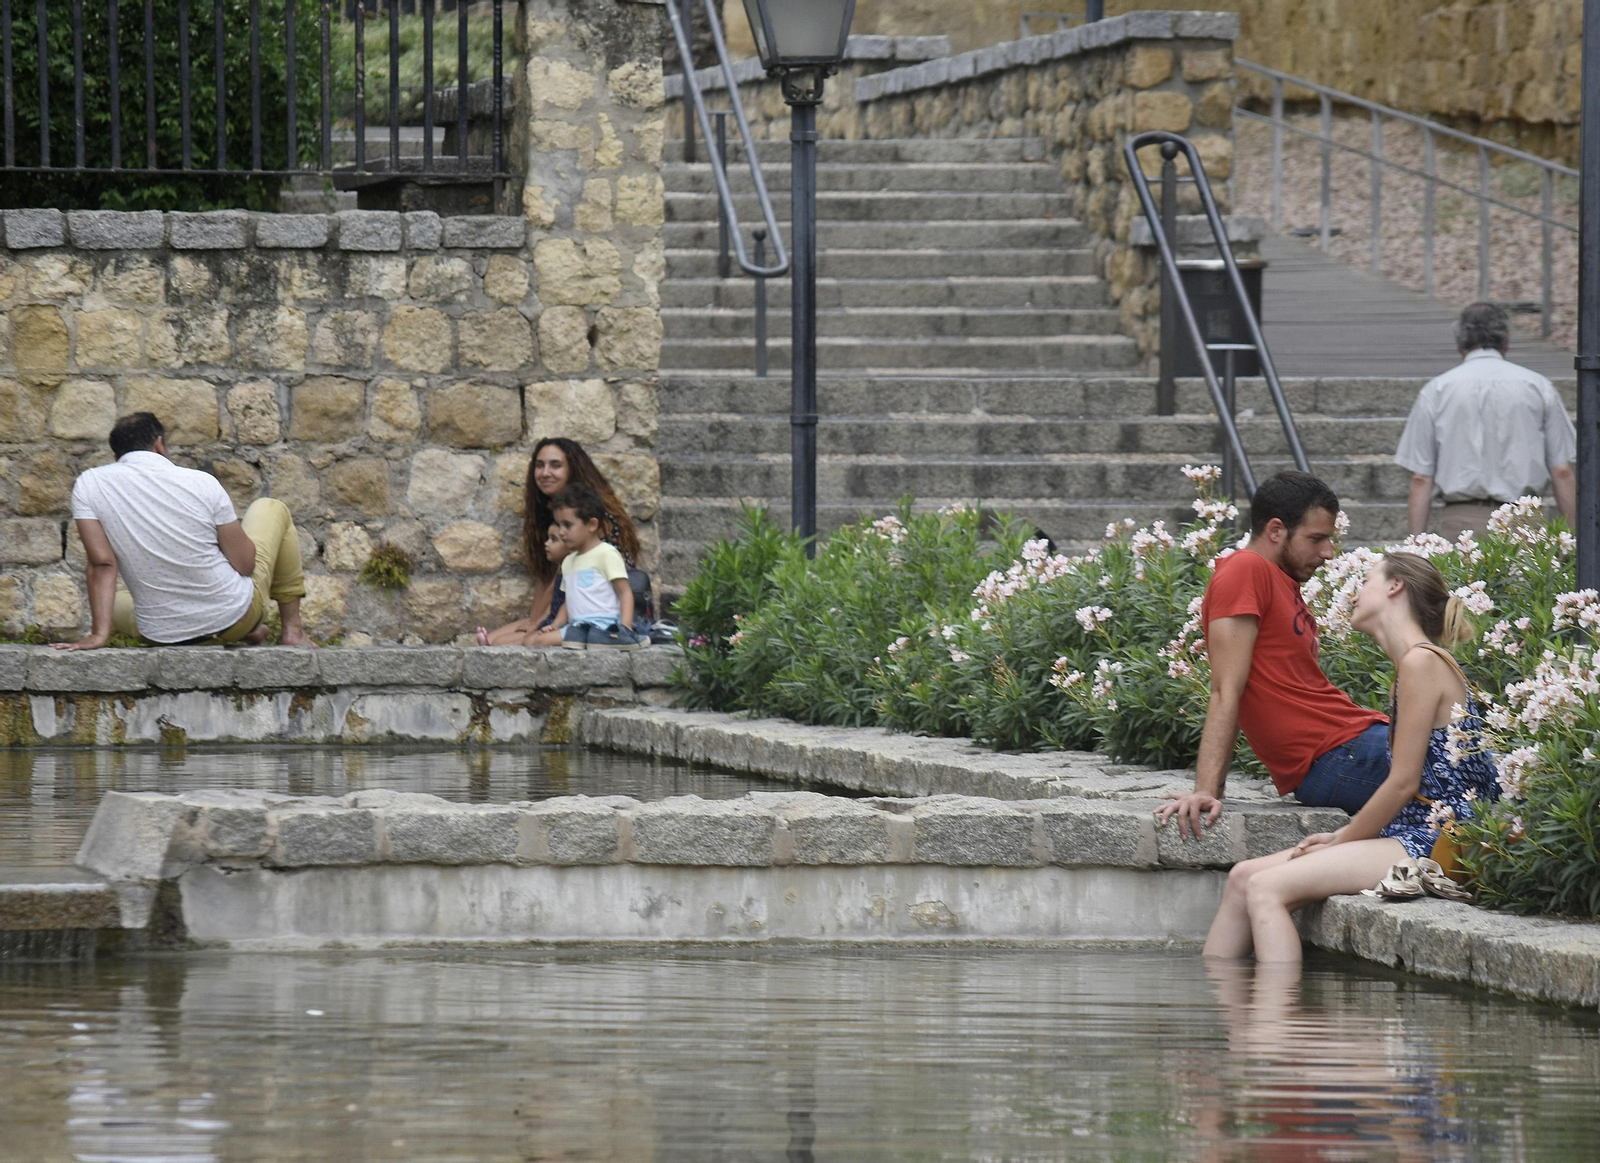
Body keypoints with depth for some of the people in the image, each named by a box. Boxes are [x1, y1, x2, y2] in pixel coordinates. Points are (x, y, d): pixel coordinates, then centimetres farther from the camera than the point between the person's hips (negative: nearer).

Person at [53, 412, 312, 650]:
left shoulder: (89, 485, -9)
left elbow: (102, 564, -13)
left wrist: (99, 634, -12)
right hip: (234, 618, 0)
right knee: (273, 510, 25)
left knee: (115, 607, 39)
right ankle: (293, 628, 27)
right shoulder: (202, 483, -13)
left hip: (163, 635, 0)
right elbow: (245, 564, -7)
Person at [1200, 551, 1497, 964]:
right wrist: (1340, 837, 8)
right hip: (1413, 835, 10)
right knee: (1243, 878, 4)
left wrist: (1341, 842, -5)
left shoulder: (1421, 662, -13)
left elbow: (1403, 784, -14)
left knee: (1266, 889, -19)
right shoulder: (1413, 662, 18)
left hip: (1435, 843, -10)